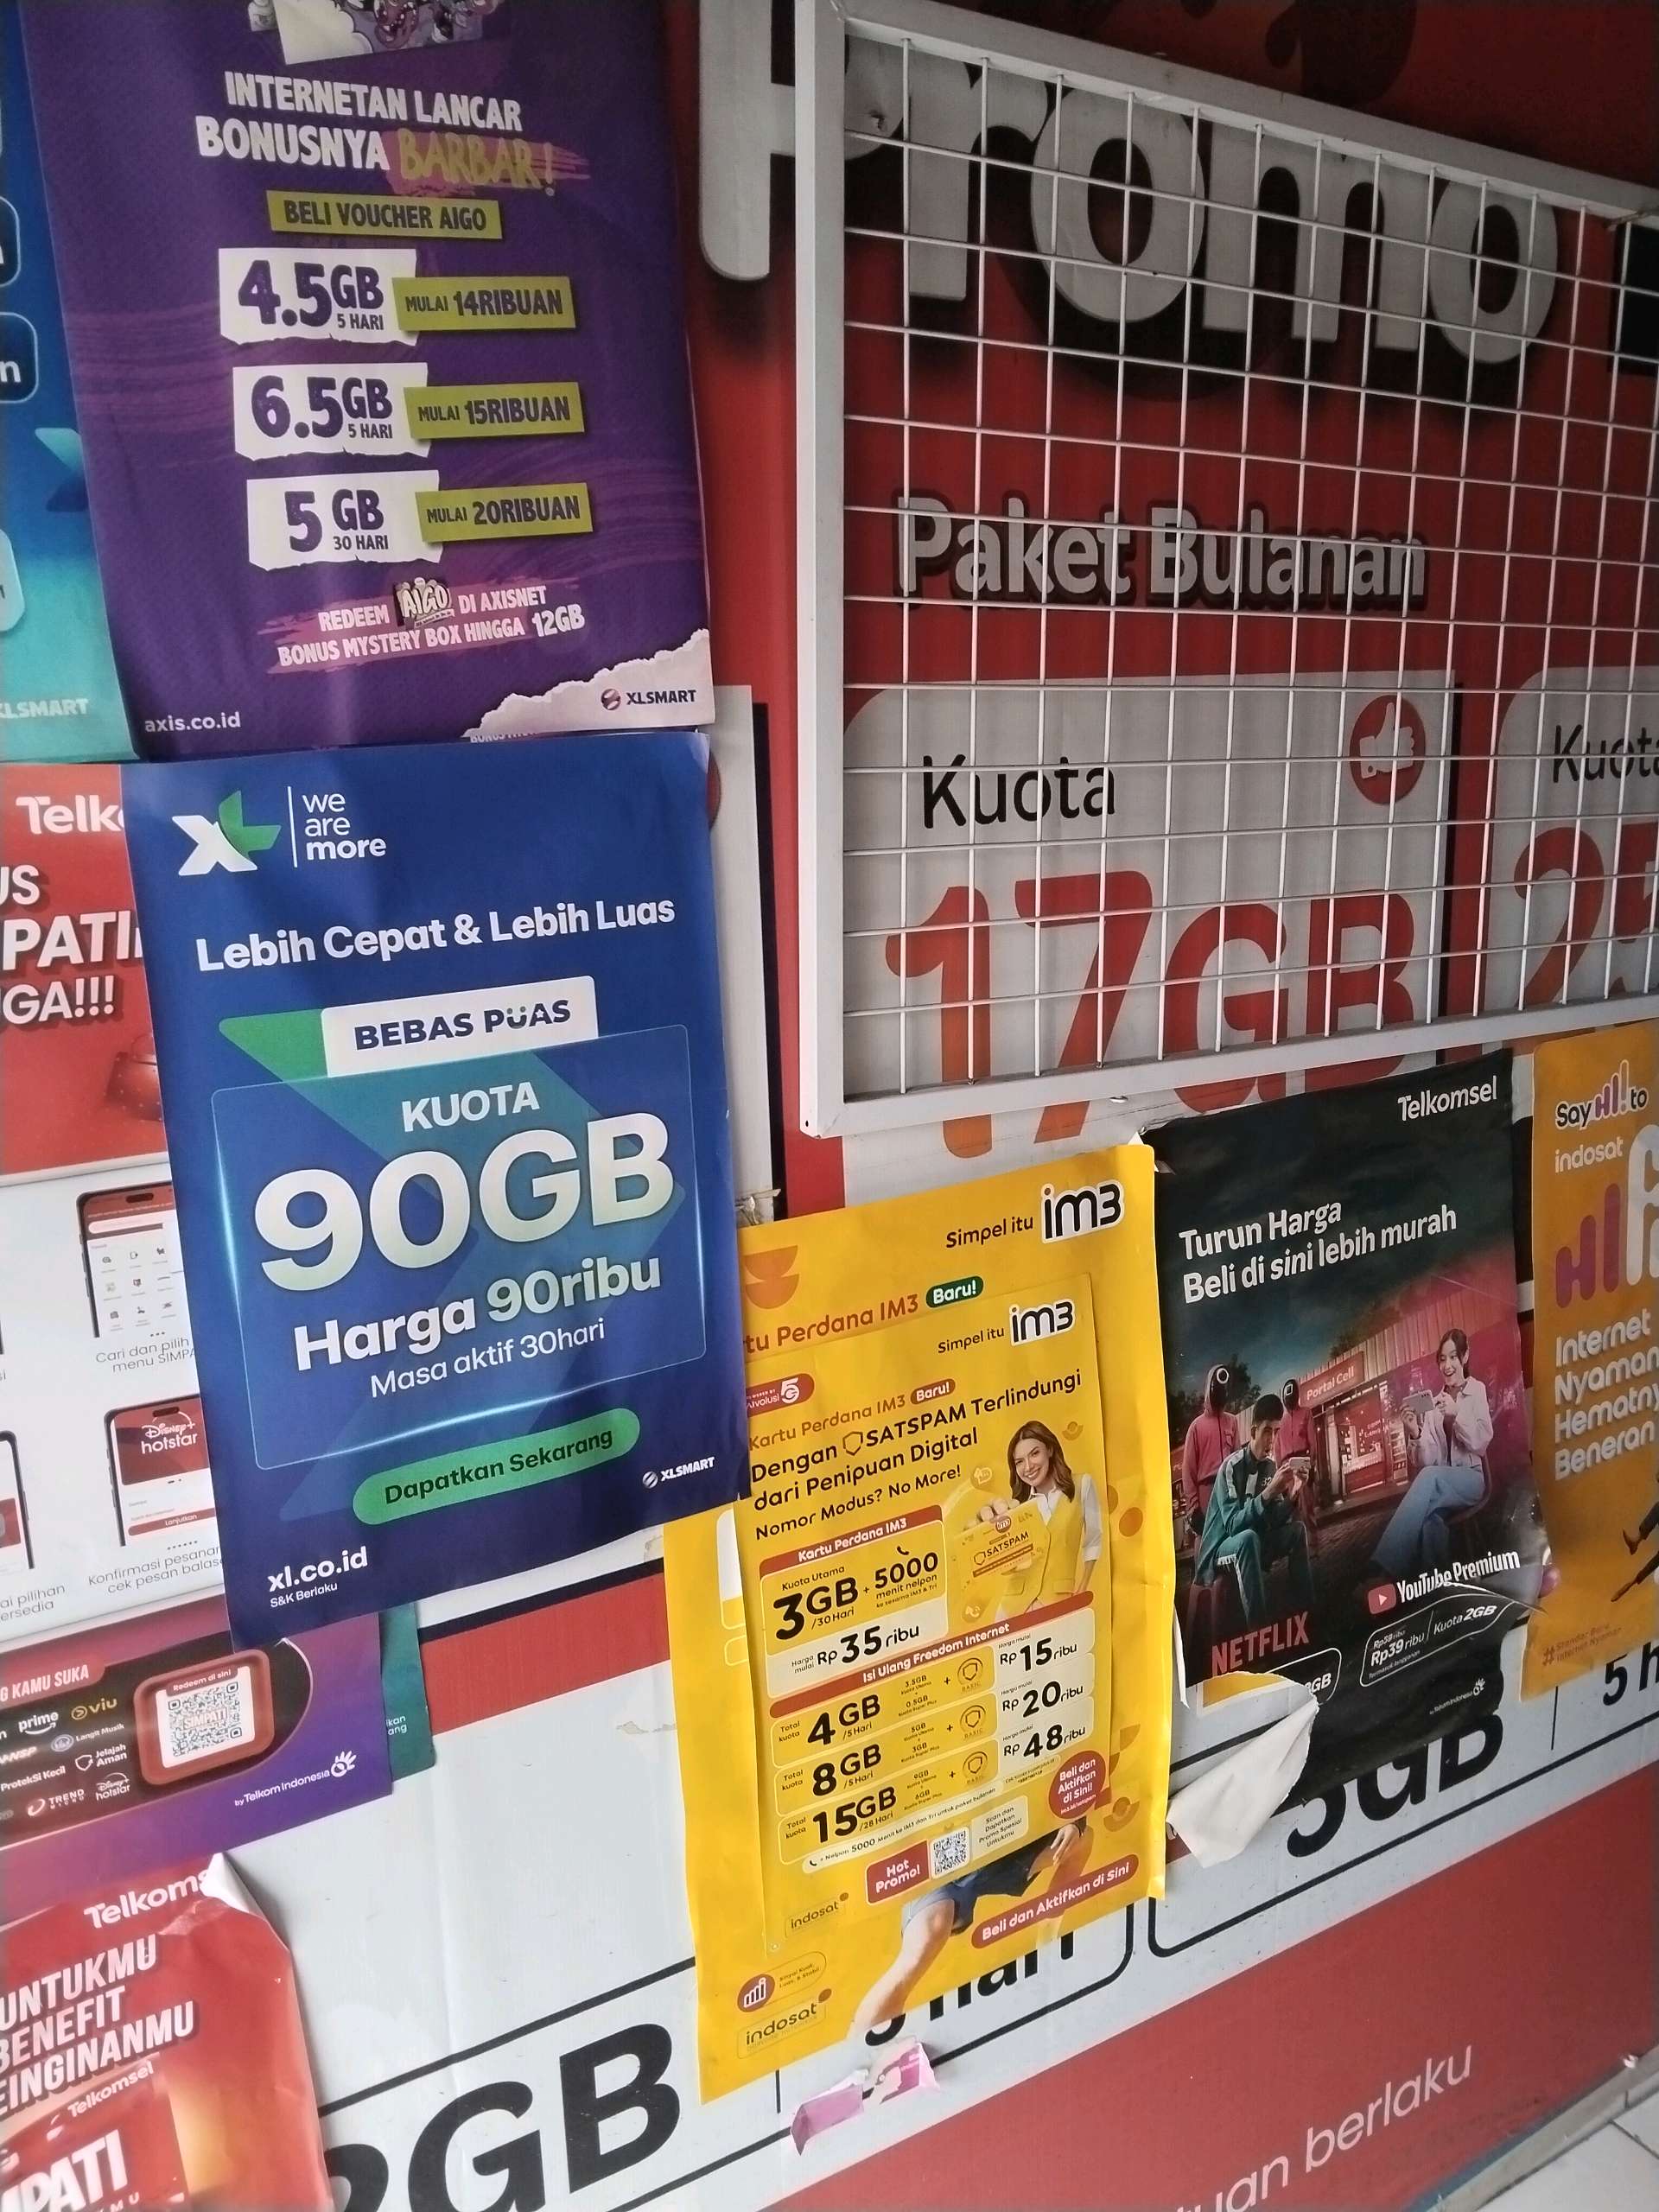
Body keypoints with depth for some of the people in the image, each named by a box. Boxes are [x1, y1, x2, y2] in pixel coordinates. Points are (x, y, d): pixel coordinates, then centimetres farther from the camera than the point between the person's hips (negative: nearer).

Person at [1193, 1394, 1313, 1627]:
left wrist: (1291, 1498, -21)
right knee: (1249, 1538, -35)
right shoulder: (1231, 1468, -20)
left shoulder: (1271, 1468, 1)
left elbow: (1275, 1521, -1)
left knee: (1297, 1530, -8)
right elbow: (1232, 1525, -29)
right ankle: (1257, 1625, -36)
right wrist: (1268, 1493, -39)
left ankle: (1304, 1612, -7)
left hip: (1250, 1547, 7)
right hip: (1220, 1551, -7)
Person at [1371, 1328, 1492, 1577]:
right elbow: (1428, 1461, 3)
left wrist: (1456, 1416, -21)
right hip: (1440, 1486, 3)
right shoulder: (1433, 1403, 10)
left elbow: (1481, 1443, -7)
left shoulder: (1477, 1391, 3)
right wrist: (1416, 1436, -17)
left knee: (1430, 1477, -35)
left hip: (1471, 1480, -2)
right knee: (1430, 1516, -36)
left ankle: (1386, 1567, -43)